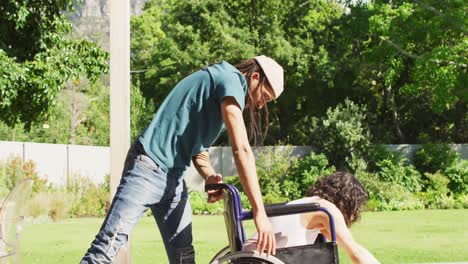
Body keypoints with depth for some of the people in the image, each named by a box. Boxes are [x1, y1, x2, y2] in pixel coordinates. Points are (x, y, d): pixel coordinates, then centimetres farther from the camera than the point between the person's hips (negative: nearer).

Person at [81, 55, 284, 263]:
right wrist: (260, 212, -19)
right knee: (109, 245, -15)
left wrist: (210, 177, -5)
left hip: (173, 178, 10)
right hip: (150, 168, -10)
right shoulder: (230, 80, -9)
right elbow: (241, 149, -17)